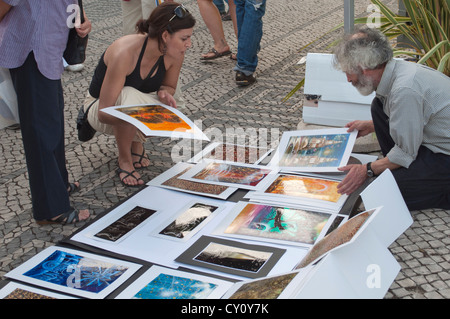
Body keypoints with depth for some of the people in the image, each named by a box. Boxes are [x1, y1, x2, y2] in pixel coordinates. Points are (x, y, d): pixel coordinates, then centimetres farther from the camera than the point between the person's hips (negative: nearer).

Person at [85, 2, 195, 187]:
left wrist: (164, 92, -21)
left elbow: (169, 86, 4)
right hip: (99, 107, -5)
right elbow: (104, 112, -33)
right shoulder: (125, 52, -35)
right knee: (129, 96, -39)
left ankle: (136, 142, 6)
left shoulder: (174, 55, -17)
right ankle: (124, 161, -16)